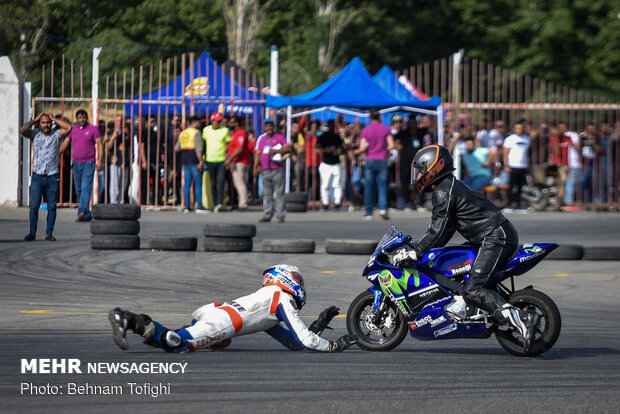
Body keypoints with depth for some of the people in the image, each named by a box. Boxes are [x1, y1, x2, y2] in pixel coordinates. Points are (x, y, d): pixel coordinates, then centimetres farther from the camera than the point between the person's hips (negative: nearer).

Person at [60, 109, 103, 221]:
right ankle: (87, 214, 16)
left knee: (86, 189, -17)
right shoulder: (73, 129, 10)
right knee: (79, 190, 8)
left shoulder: (93, 129, -2)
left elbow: (100, 145, -5)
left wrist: (100, 161, -15)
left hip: (89, 164, -5)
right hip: (76, 164, 5)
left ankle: (82, 212, -30)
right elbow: (65, 144, 12)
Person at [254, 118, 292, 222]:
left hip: (277, 170, -4)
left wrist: (277, 151, -15)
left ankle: (280, 214, -2)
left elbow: (289, 148, -5)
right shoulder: (261, 139, 16)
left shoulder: (279, 137, 4)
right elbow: (258, 154, 18)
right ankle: (267, 215, 7)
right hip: (265, 170, 4)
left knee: (279, 193, -5)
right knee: (267, 194, 5)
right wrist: (256, 167, 11)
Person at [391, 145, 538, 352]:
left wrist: (413, 252, -11)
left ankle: (521, 319, -31)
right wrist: (415, 247, 31)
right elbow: (444, 231, 30)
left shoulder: (443, 192, -8)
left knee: (472, 291, -19)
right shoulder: (452, 186, 24)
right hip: (501, 236, 11)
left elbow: (438, 232, -14)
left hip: (495, 239, -11)